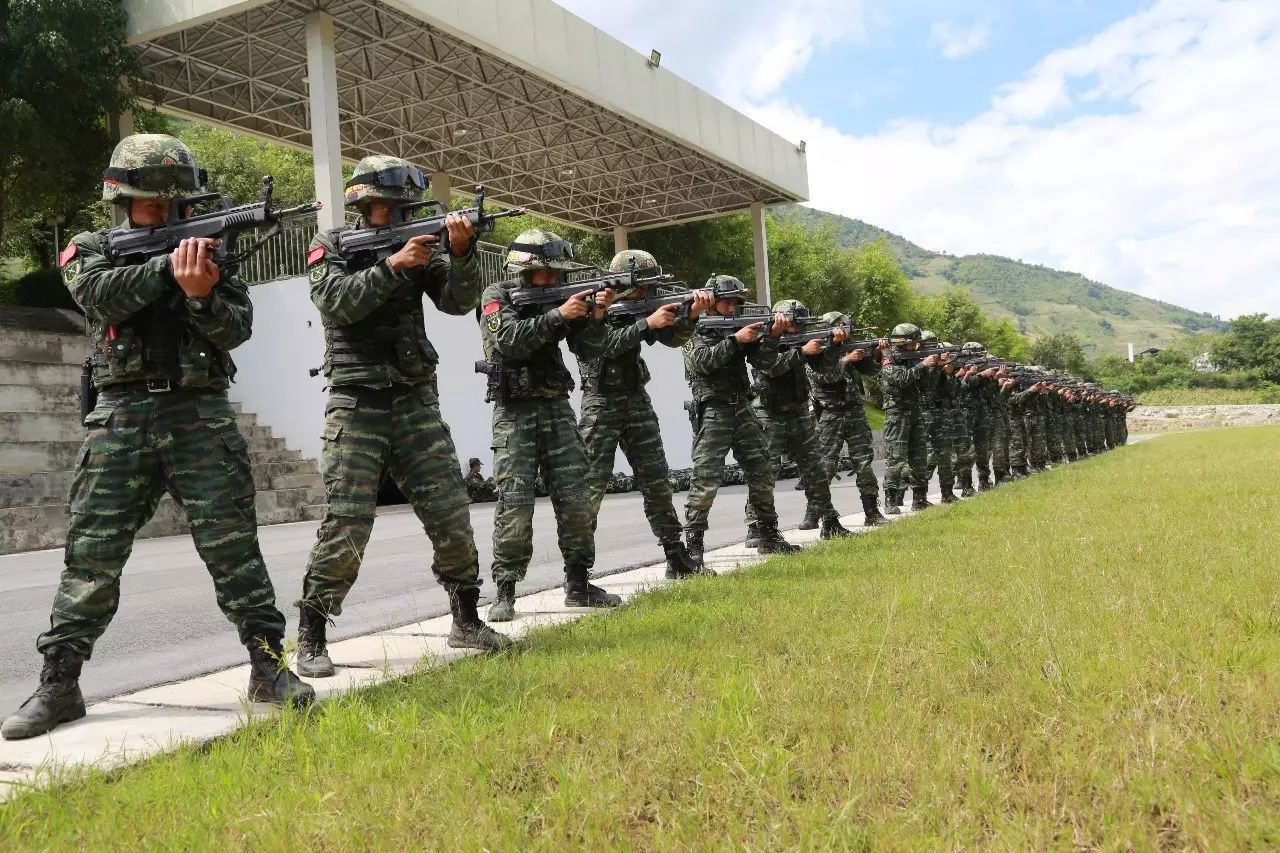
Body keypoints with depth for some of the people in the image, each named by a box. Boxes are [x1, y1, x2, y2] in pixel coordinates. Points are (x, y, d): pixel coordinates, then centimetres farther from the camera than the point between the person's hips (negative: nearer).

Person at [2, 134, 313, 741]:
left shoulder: (206, 247, 13)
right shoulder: (91, 249, 13)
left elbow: (238, 327, 1)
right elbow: (105, 296, -10)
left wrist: (200, 295, -17)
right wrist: (169, 266, -17)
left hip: (200, 414, 0)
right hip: (122, 417, 0)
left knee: (233, 544, -4)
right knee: (91, 554, 0)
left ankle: (268, 665, 1)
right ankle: (58, 685, 10)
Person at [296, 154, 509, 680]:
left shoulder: (419, 245, 11)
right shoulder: (330, 246, 4)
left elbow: (459, 301, -1)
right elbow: (336, 302, -15)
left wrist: (462, 251, -17)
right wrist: (393, 266, -21)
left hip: (415, 400, 4)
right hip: (355, 404, -3)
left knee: (451, 512, 1)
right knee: (347, 524, -10)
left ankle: (466, 620, 17)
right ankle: (311, 638, 4)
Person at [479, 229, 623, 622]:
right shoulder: (496, 297, -3)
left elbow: (589, 351, 5)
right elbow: (511, 340, -21)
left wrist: (596, 316, -12)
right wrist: (558, 316, -25)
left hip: (557, 408, 5)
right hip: (514, 413, -4)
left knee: (575, 499, 1)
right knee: (515, 504, -10)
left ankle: (578, 585, 12)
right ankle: (504, 592, -1)